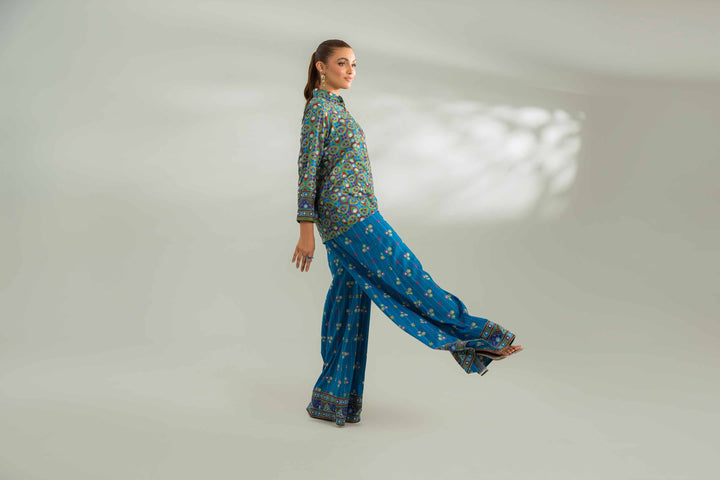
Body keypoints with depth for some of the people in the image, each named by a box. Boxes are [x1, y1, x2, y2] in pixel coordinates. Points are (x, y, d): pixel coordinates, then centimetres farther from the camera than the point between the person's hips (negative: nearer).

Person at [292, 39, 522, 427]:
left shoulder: (334, 107, 21)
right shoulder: (318, 107, -7)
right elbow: (307, 169, -12)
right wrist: (306, 230, -16)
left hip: (345, 218, 10)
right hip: (349, 213, -10)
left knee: (349, 302, 9)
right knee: (406, 277, -4)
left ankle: (331, 400, 14)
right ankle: (478, 341, 5)